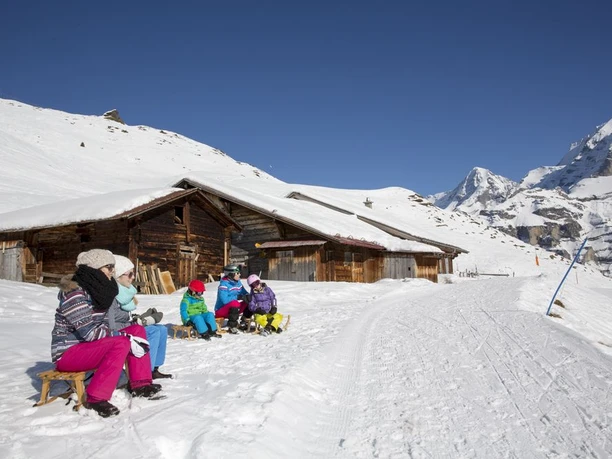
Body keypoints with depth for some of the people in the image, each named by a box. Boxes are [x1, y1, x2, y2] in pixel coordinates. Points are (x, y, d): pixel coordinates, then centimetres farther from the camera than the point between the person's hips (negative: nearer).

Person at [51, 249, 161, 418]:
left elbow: (100, 327, 5)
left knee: (137, 330, -1)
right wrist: (126, 337, -24)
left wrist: (129, 336, -12)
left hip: (87, 345, 9)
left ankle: (140, 384, -1)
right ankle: (96, 399, -23)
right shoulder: (74, 294, -20)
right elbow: (90, 332, -26)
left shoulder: (96, 290, 7)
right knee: (121, 343, -30)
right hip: (68, 352, -9)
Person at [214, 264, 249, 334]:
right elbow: (224, 300, -31)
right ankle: (232, 326, -22)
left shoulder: (238, 282, 4)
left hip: (232, 309, 7)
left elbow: (245, 293, 7)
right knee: (234, 303, -37)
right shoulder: (224, 284, -20)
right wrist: (237, 297, -28)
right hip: (221, 310, -7)